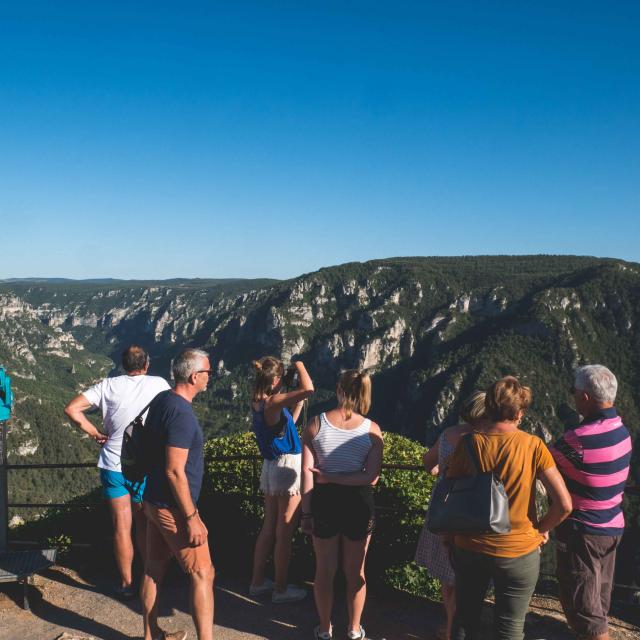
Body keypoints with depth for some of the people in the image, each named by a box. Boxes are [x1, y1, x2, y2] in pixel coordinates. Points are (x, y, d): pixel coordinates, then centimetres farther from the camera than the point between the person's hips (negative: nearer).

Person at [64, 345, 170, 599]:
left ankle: (126, 584, 18)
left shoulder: (109, 385, -3)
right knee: (144, 524, 16)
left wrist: (94, 432, 0)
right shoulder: (158, 384, -6)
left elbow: (72, 409, -8)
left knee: (122, 525, 10)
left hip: (113, 465, 0)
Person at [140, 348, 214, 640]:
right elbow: (175, 471, -25)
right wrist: (191, 517, -20)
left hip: (154, 501, 9)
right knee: (202, 574, -1)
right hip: (173, 507, -9)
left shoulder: (161, 400, 5)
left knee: (154, 569, 18)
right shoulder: (181, 413, -23)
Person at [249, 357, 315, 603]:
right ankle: (281, 589, 16)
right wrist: (300, 367, -16)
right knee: (284, 532, 4)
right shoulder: (273, 403, -21)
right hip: (288, 467, -9)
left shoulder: (258, 403, 5)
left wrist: (299, 403, 11)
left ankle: (258, 581, 29)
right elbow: (309, 389, -33)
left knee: (269, 528, 19)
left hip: (271, 467, 9)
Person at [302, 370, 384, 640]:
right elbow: (372, 477, -15)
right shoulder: (372, 430, -9)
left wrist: (306, 512, -5)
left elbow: (307, 473, -10)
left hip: (324, 502, 1)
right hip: (358, 504, 0)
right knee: (355, 572, 18)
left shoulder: (316, 423, -9)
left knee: (324, 570, 18)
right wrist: (334, 477, -11)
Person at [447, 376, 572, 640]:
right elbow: (564, 504, -16)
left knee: (465, 619, 21)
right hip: (519, 552, -2)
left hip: (470, 548, 2)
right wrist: (540, 529, 2)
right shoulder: (533, 446, -14)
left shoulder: (469, 443, -10)